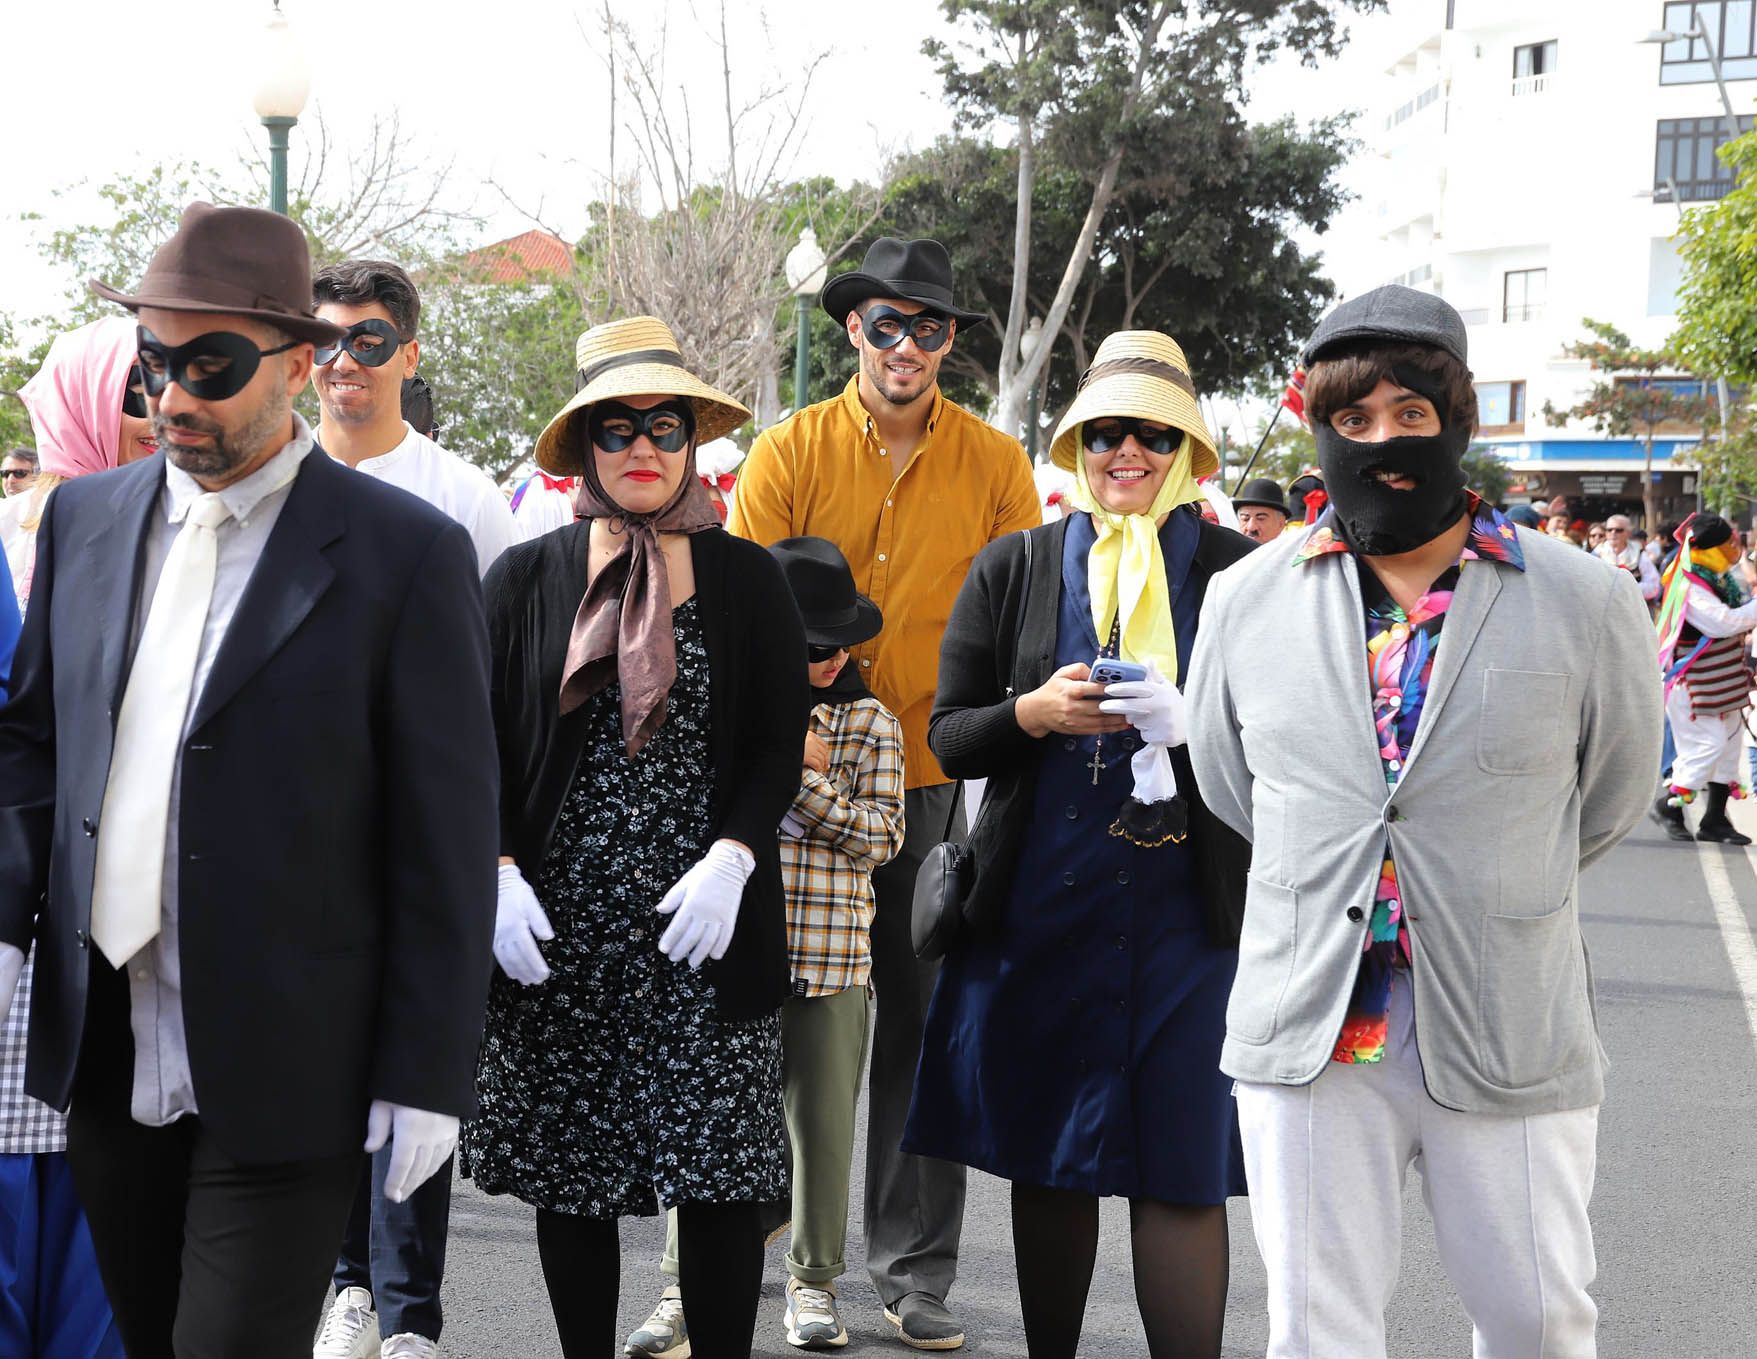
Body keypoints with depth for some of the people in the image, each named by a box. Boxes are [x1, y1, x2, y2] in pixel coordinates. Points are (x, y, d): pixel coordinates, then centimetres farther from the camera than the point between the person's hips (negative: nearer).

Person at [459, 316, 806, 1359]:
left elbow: (779, 745, 4)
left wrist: (729, 859, -11)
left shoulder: (747, 578, 5)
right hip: (557, 929, 1)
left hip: (705, 926, -1)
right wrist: (499, 873, -7)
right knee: (568, 1172, 6)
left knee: (722, 1173, -3)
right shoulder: (528, 578, 7)